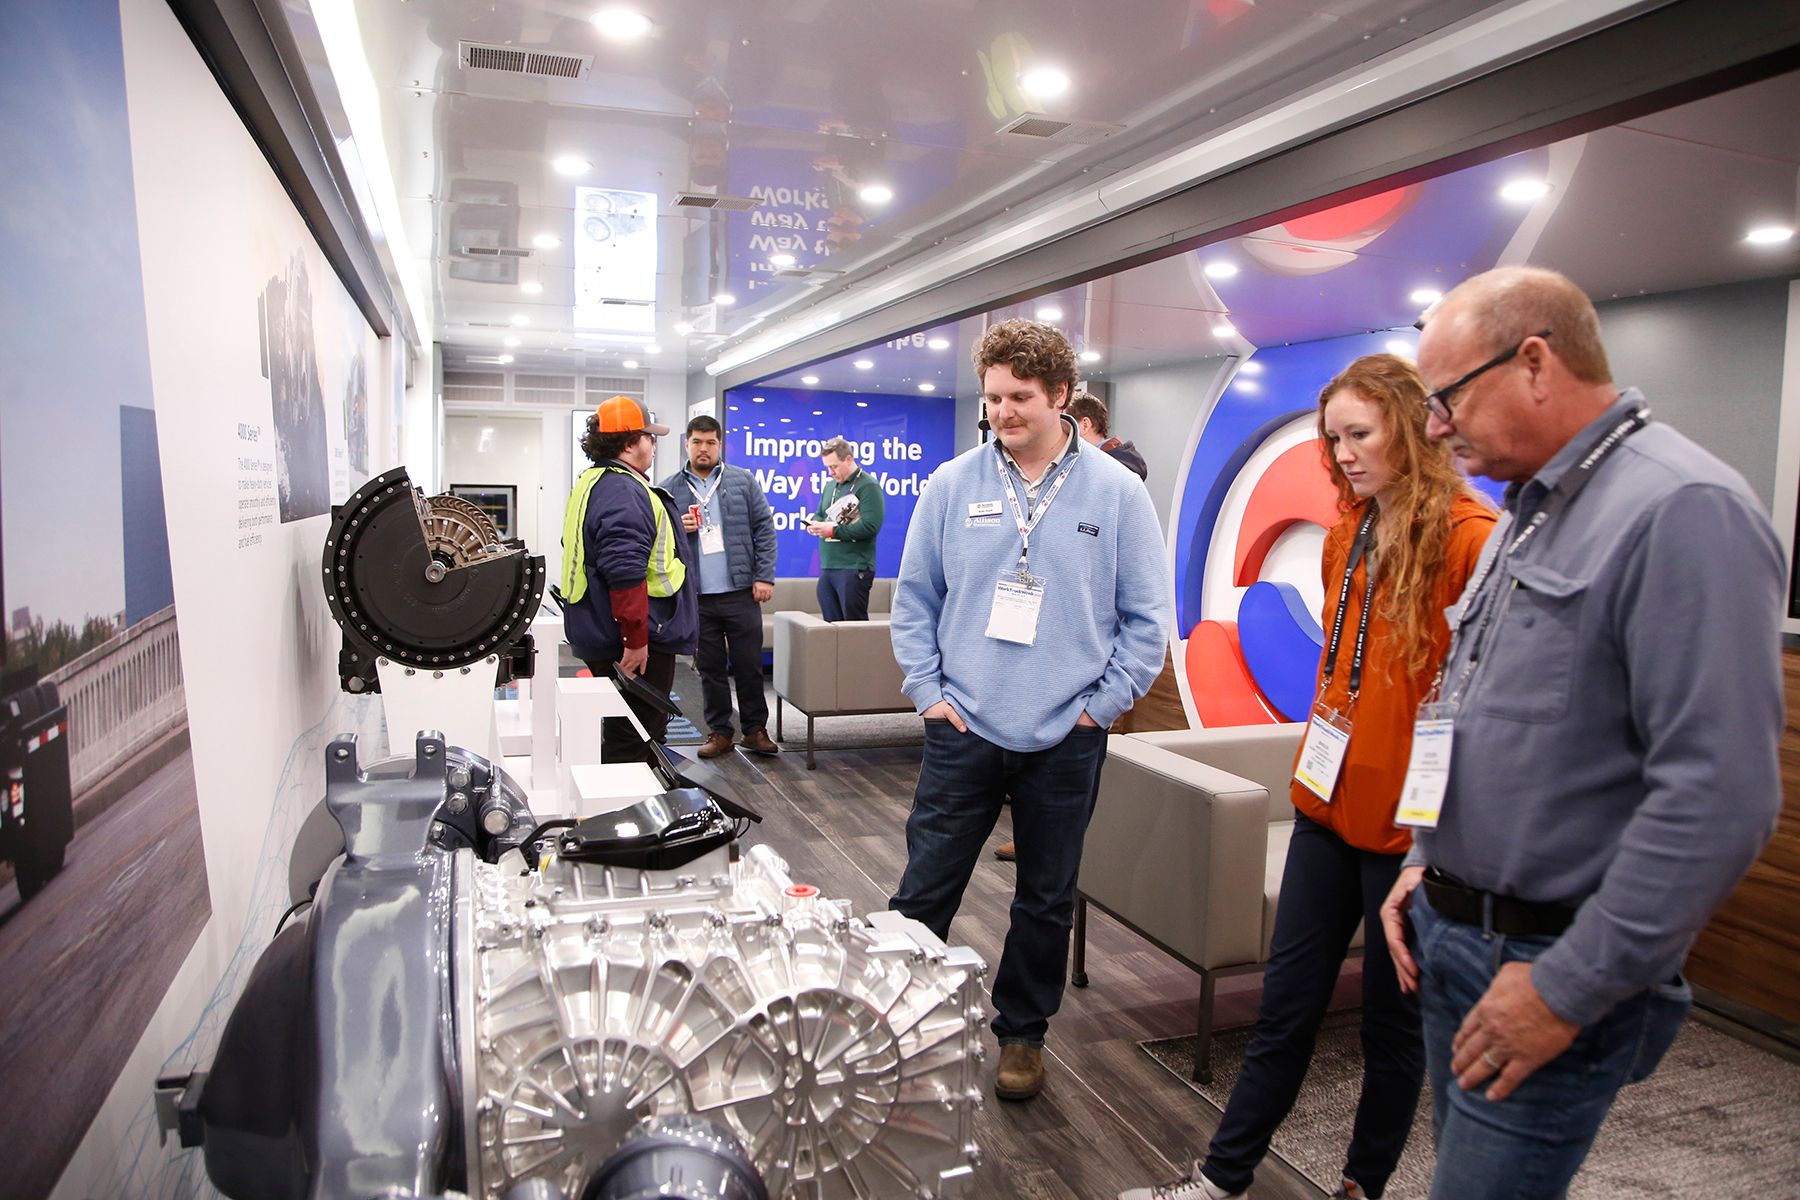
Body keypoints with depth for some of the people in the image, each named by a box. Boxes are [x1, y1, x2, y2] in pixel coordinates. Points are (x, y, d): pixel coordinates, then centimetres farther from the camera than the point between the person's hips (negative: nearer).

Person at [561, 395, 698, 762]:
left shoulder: (593, 482, 16)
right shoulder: (624, 491, -19)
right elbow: (624, 571, -28)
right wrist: (636, 641, -26)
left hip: (602, 635, 11)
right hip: (634, 645, -11)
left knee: (622, 734, 20)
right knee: (636, 740, -4)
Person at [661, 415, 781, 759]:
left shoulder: (743, 481, 5)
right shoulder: (669, 490, 7)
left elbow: (764, 529, 3)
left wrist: (764, 576, -5)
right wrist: (676, 528, -11)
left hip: (741, 592, -1)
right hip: (695, 597, 1)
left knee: (749, 665, 5)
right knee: (710, 668, 10)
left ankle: (755, 730, 17)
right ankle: (719, 731, 21)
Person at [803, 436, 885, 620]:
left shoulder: (868, 486, -9)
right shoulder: (831, 486, 17)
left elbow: (870, 526, -19)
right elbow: (820, 513, 28)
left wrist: (833, 530, -17)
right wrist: (815, 524, 3)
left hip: (854, 569, -8)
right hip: (826, 568, 8)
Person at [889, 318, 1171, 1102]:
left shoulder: (1116, 493, -3)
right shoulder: (952, 485, 0)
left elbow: (1148, 616, 1)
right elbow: (913, 595, 6)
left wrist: (1101, 704, -5)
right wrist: (928, 689, -1)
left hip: (1065, 740, 0)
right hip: (964, 729, 0)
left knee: (1046, 901, 15)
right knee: (923, 891, 7)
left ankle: (1022, 1033, 35)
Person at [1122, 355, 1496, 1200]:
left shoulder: (1468, 539, -14)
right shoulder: (1347, 535, 9)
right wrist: (1321, 745, 13)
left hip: (1411, 823, -6)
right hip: (1330, 803, 6)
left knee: (1393, 1018, 14)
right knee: (1287, 1000, 15)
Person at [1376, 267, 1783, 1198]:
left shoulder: (1684, 511, -19)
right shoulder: (1531, 511, 12)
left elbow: (1719, 798, -25)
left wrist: (1570, 989, -21)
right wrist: (1426, 861, 13)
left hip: (1549, 963, -8)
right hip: (1453, 940, 9)